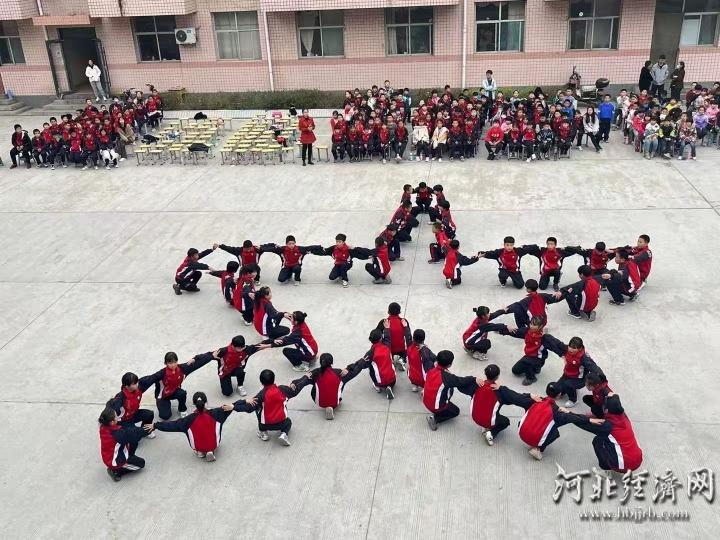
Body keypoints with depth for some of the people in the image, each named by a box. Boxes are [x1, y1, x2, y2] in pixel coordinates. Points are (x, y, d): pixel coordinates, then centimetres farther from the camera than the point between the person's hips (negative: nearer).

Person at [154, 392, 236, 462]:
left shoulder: (190, 419, -21)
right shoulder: (214, 413, -20)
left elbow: (172, 425, -13)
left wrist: (155, 425, -5)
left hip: (197, 446, 1)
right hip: (214, 445, -1)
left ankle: (200, 451, 13)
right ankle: (211, 451, 9)